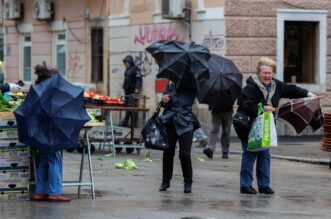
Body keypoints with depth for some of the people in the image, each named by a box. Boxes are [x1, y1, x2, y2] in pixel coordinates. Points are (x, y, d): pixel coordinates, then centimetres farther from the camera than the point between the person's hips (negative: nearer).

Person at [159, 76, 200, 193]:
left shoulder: (191, 85, 1)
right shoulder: (171, 84, 12)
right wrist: (164, 101, -6)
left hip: (185, 123, -3)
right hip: (170, 121, 4)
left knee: (184, 153, -7)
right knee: (168, 152, 4)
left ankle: (188, 183, 7)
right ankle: (165, 181, 18)